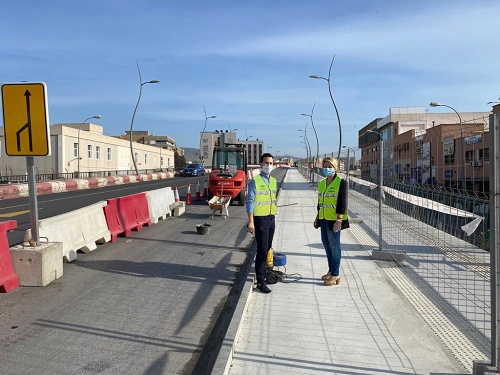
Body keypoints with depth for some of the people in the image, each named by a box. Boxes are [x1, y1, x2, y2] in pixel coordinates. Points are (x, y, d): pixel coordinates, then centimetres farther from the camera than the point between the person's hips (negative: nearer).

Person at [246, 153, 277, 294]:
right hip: (260, 219, -7)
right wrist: (251, 222, -19)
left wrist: (273, 215, 15)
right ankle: (260, 281, 0)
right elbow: (250, 202, -14)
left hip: (271, 218, 7)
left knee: (267, 248, 15)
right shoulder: (255, 181, -10)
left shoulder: (273, 181, 10)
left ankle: (263, 271, 31)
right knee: (262, 250, -6)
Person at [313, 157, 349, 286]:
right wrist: (317, 217, 18)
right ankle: (331, 271, 28)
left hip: (334, 220, -7)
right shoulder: (321, 183, 12)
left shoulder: (341, 182, -10)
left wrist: (339, 220, -20)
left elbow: (342, 203, -15)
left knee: (334, 246, 0)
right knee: (326, 244, 14)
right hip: (324, 219, 7)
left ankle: (335, 274, 10)